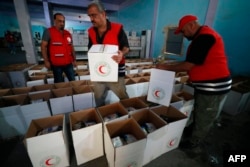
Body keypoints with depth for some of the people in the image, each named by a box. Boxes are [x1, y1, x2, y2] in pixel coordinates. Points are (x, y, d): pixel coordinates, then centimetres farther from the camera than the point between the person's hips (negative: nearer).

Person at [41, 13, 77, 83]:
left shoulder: (68, 33, 10)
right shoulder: (48, 32, -5)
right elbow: (43, 46, -7)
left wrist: (74, 59, 12)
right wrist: (46, 61, -12)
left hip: (68, 63, 4)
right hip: (56, 64, -4)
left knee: (73, 80, 11)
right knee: (59, 83, 9)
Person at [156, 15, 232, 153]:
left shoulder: (204, 37, -21)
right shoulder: (202, 36, 12)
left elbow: (189, 65, -23)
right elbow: (193, 63, 13)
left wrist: (166, 68, -12)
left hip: (213, 86, -9)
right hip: (206, 85, 9)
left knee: (204, 118, 9)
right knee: (199, 114, 23)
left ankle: (195, 142, 28)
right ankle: (194, 131, 42)